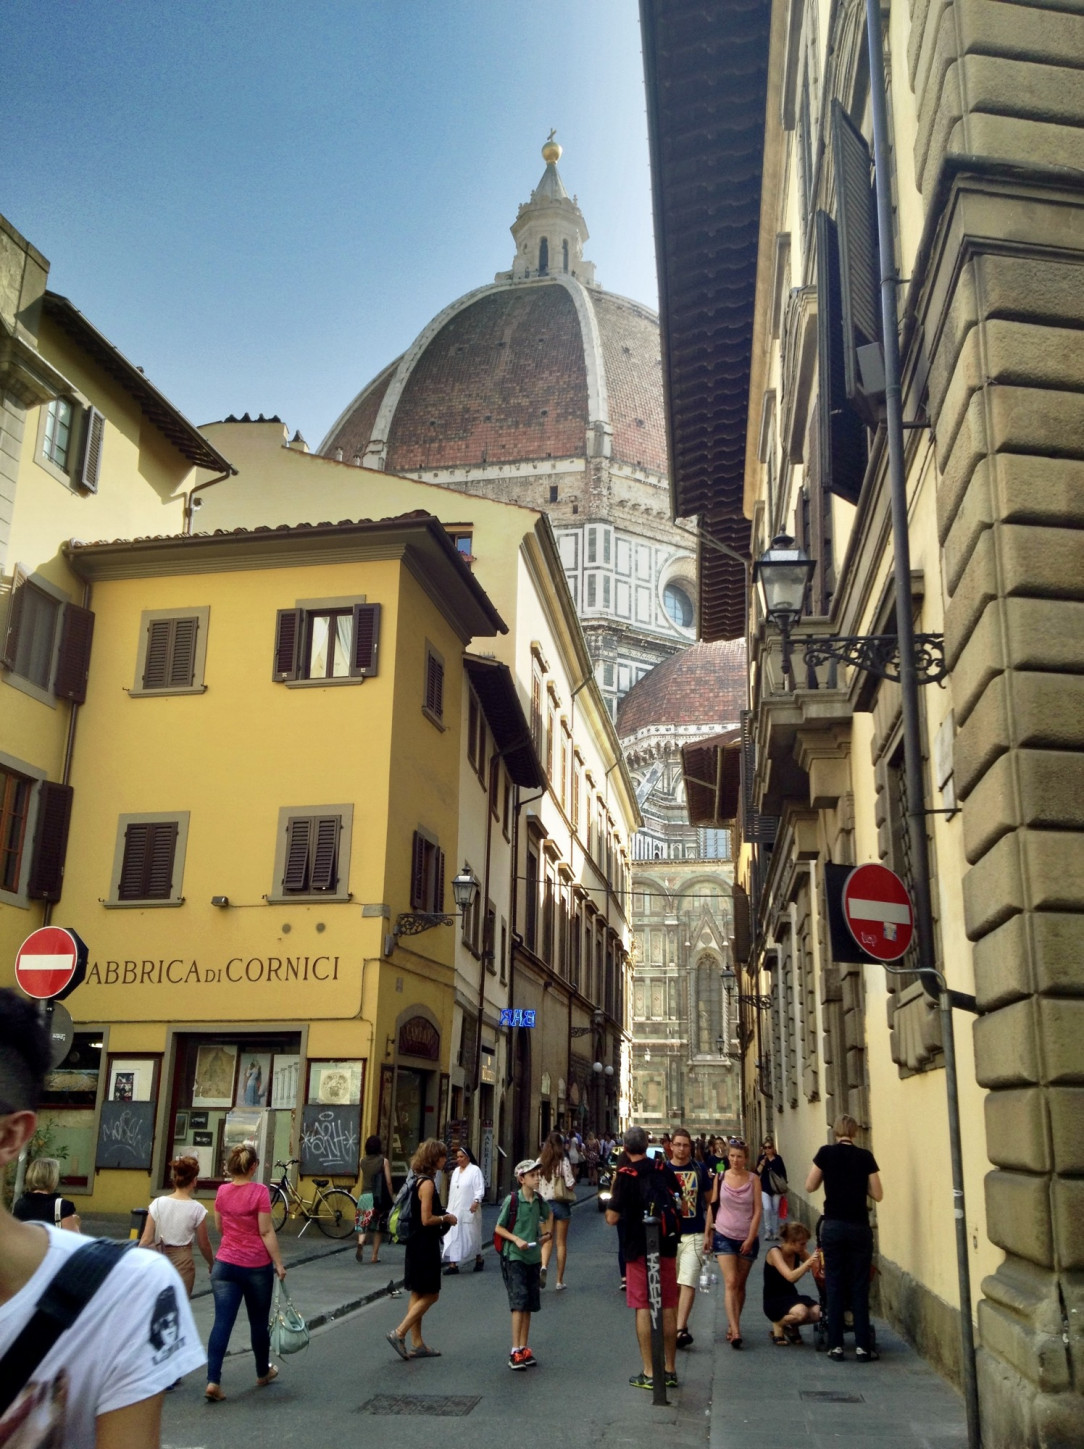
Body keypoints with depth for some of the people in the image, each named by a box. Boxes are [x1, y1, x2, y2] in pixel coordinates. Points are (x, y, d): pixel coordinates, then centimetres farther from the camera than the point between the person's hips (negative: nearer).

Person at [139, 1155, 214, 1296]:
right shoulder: (197, 1209, -7)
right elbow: (204, 1245, 2)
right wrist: (211, 1264, 19)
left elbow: (146, 1240, -5)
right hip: (182, 1262, -3)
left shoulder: (158, 1203, -3)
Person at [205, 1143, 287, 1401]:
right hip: (256, 1266, -3)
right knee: (259, 1321, 15)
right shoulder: (259, 1191, -14)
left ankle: (213, 1381, -10)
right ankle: (263, 1373, 32)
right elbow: (266, 1232, -14)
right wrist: (279, 1264, -7)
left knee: (222, 1322, 0)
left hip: (225, 1265, 3)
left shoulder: (222, 1191, 0)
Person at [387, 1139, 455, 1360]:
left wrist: (442, 1215, 13)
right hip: (426, 1245, -10)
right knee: (430, 1295, -1)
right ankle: (399, 1333, -3)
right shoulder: (427, 1183, -19)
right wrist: (446, 1218, -7)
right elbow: (427, 1219, -21)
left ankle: (417, 1344, 19)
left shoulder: (418, 1180, 10)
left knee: (418, 1294, 13)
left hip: (417, 1243, 10)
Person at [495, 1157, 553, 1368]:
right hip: (515, 1257, -6)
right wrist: (516, 1240, -18)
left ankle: (524, 1348, 19)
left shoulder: (539, 1200, 3)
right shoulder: (512, 1200, -12)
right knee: (519, 1303, -11)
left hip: (533, 1257, 6)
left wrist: (547, 1234, 16)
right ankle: (515, 1352, -6)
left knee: (529, 1305, 10)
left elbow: (549, 1215, 26)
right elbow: (499, 1228, -6)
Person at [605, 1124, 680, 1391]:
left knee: (643, 1308, 3)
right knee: (668, 1307, 11)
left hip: (639, 1248, -4)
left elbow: (612, 1218, -14)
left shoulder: (625, 1175, -13)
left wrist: (612, 1195, 2)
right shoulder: (663, 1168, 0)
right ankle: (670, 1370, 18)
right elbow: (675, 1197, 15)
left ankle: (649, 1373, 4)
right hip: (666, 1246, 4)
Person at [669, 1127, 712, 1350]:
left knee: (688, 1282, -12)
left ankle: (680, 1329, -16)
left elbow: (709, 1200, 10)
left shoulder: (699, 1169, 2)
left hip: (694, 1235, -1)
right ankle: (680, 1326, 25)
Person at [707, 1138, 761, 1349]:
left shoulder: (753, 1179, -2)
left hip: (747, 1238, 1)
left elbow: (757, 1210, -3)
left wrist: (750, 1238, -9)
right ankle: (735, 1332, -17)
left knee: (740, 1285, 9)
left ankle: (732, 1327, 22)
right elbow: (713, 1207, 5)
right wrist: (707, 1234, 4)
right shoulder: (720, 1177, 0)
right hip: (724, 1236, -1)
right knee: (731, 1282, -12)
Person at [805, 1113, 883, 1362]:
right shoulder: (865, 1156, -4)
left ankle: (836, 1346, 7)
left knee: (834, 1286, 6)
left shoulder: (826, 1153, -4)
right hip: (859, 1228, 0)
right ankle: (863, 1346, 6)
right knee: (859, 1287, 6)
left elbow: (810, 1186, 1)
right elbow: (877, 1194, -1)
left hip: (833, 1227, 0)